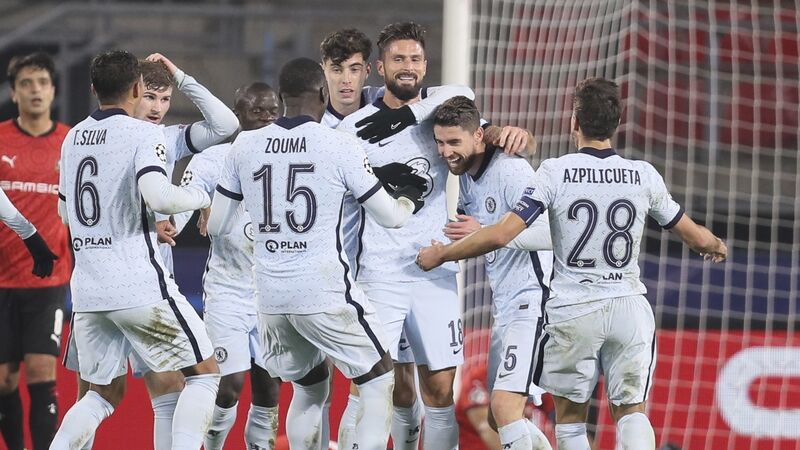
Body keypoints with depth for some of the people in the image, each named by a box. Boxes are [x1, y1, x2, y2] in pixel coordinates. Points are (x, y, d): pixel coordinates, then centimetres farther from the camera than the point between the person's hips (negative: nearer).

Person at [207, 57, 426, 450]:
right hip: (325, 292, -5)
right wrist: (410, 196, 25)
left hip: (271, 295, 5)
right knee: (378, 382, 9)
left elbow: (217, 226, 10)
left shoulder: (245, 146, 3)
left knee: (309, 389, 23)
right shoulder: (341, 147, -7)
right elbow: (390, 217, 3)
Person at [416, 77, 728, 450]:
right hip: (629, 307, 2)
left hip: (573, 311, -2)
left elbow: (501, 234, -12)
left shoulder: (556, 172, -8)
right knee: (631, 411, 11)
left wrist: (441, 255, 2)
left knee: (570, 416, 13)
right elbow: (696, 237, 12)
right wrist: (716, 247, 36)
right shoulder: (644, 176, 0)